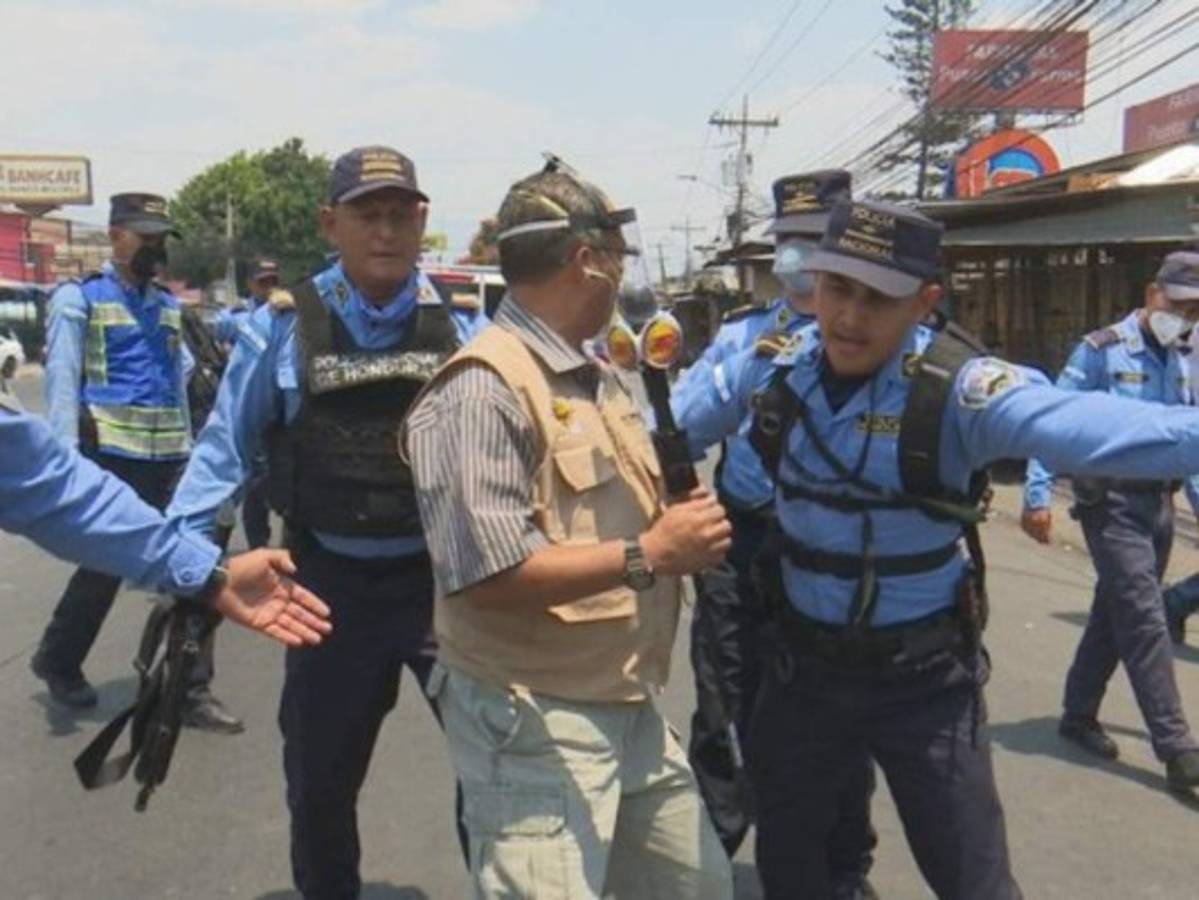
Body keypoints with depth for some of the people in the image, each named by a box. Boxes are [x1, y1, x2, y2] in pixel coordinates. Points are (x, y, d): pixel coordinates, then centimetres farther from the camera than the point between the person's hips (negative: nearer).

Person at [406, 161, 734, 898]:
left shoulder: (602, 379, 12)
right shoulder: (484, 389, -20)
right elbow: (486, 574, -27)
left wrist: (687, 528, -1)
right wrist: (649, 554, -23)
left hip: (632, 710, 10)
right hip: (535, 725, -9)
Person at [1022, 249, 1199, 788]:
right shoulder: (1102, 351, -8)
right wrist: (1037, 496, -17)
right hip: (1112, 502, -7)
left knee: (1116, 613, 14)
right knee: (1145, 620, -7)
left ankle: (1079, 714, 28)